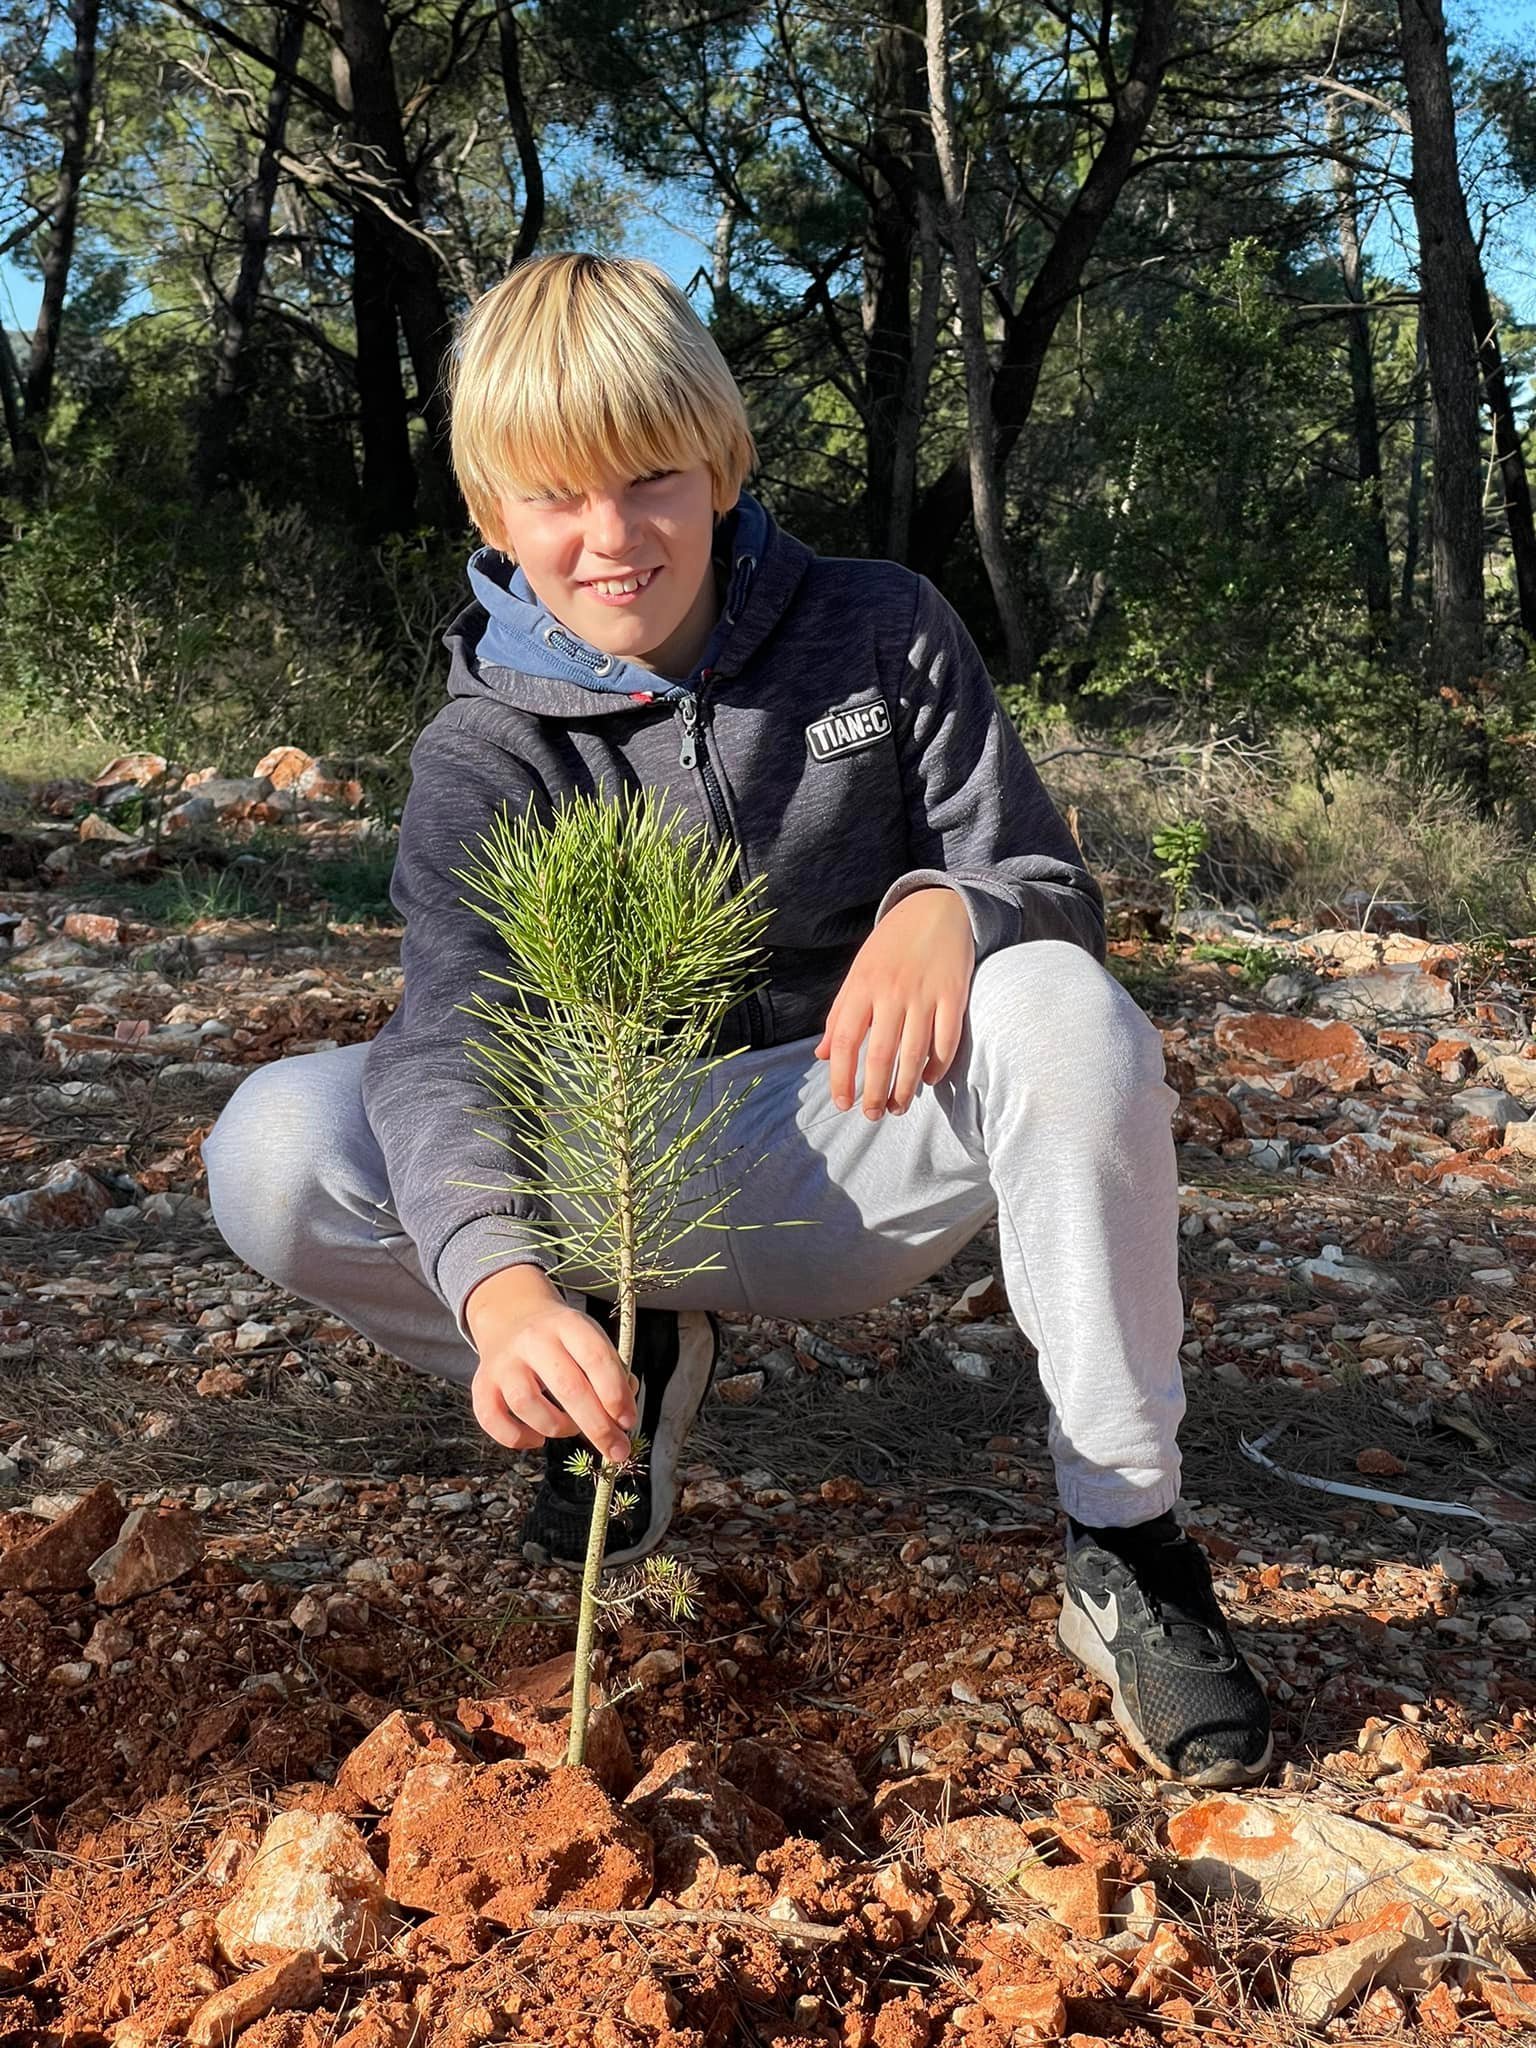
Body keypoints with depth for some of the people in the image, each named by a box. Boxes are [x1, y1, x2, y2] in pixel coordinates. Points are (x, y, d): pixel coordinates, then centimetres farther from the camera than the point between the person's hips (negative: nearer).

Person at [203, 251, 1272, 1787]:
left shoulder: (882, 635, -4)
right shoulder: (487, 748, -9)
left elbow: (1048, 884, -5)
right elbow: (447, 1031, -25)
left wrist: (950, 905, -32)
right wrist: (502, 1285, -47)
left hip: (845, 1157, 0)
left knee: (1065, 1014, -33)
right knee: (275, 1154, -24)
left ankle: (1127, 1550, -18)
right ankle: (632, 1360, 1)